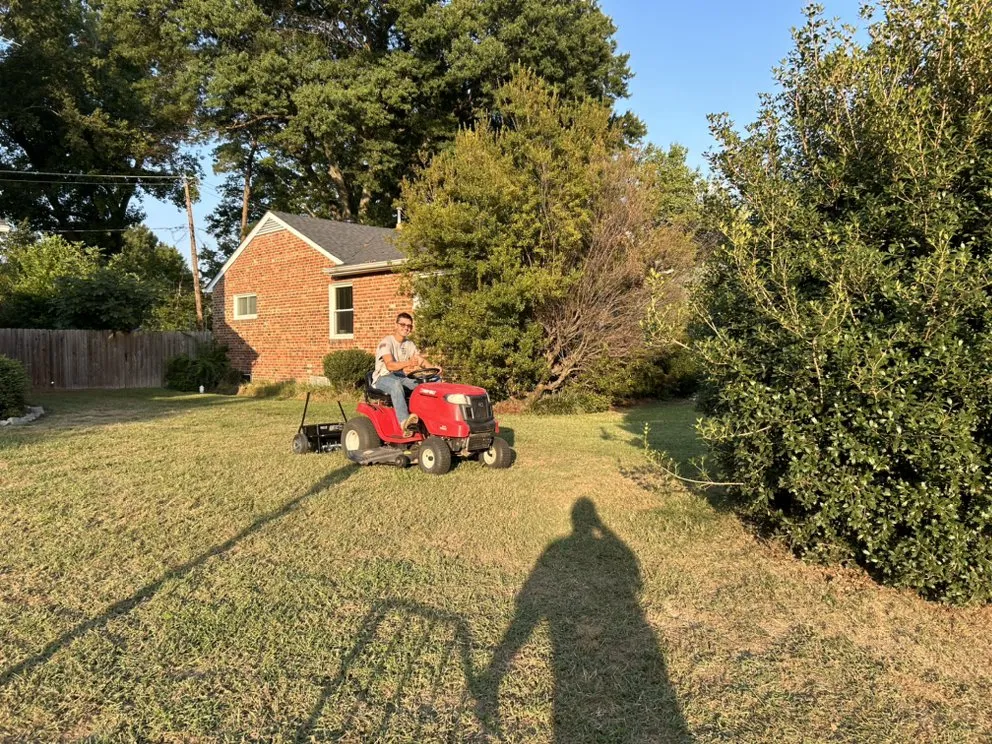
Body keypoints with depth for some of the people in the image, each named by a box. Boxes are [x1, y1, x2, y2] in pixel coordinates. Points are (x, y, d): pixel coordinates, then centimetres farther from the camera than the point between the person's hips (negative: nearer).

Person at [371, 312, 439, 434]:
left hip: (402, 377, 7)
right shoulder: (386, 342, -12)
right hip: (383, 378, -7)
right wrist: (408, 363, -46)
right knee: (396, 384, -42)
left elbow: (421, 360, 4)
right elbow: (390, 365, -27)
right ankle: (404, 421, -58)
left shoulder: (409, 344, 13)